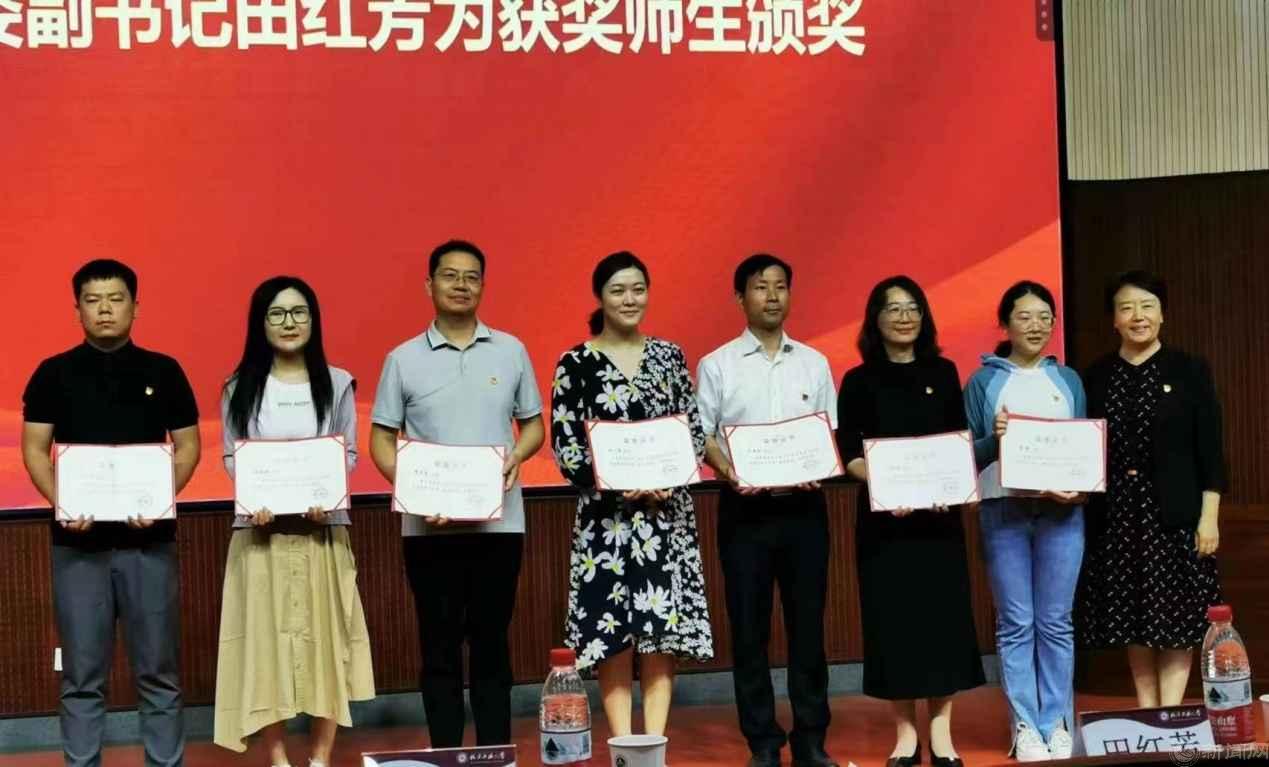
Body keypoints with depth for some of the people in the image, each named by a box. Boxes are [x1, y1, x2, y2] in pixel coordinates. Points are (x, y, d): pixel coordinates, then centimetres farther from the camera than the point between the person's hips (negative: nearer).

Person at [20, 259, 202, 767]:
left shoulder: (163, 371, 5)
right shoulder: (54, 374, 5)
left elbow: (188, 445, 5)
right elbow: (34, 449, 3)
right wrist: (61, 502, -14)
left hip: (149, 539, 0)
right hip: (79, 541, 0)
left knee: (158, 669, 5)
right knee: (83, 674, 4)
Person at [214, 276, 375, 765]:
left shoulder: (337, 384, 5)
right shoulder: (240, 388, 6)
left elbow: (349, 453, 3)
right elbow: (231, 457, 3)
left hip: (322, 527, 0)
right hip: (260, 528, 0)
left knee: (323, 635, 1)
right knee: (265, 637, 1)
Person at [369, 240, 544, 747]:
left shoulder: (511, 351, 7)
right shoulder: (403, 360, 3)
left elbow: (533, 424, 12)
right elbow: (381, 439, 4)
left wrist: (516, 455, -10)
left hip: (499, 523, 1)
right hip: (429, 526, -1)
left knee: (492, 644, 7)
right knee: (439, 647, 5)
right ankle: (445, 756, 12)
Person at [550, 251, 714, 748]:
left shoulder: (669, 356, 9)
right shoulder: (575, 363, -1)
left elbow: (695, 432, 9)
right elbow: (564, 448, -4)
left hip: (668, 511, 3)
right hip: (606, 513, -2)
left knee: (663, 627, 2)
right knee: (613, 631, -2)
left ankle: (655, 742, 8)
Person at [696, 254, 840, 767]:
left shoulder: (813, 363, 10)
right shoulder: (717, 365, 2)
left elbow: (832, 432, 11)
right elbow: (701, 435, 0)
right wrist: (727, 471, -18)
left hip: (805, 505, 2)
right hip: (746, 507, -2)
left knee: (808, 623, 5)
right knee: (750, 627, 2)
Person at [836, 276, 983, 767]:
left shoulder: (943, 373, 8)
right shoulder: (859, 381, 2)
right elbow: (850, 453, -3)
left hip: (939, 513, 2)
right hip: (883, 517, -1)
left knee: (943, 616, 0)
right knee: (893, 619, 0)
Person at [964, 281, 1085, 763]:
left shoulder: (1068, 380, 13)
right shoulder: (984, 381, 5)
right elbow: (968, 455, 3)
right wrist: (994, 439, -17)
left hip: (1061, 510, 2)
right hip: (1003, 511, -2)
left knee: (1055, 622, 3)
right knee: (1015, 623, 0)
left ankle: (1058, 724, 10)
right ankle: (1025, 727, 5)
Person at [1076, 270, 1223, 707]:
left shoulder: (1190, 371, 0)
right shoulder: (1096, 377, 7)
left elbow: (1209, 449, -2)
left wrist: (1209, 516, -8)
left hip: (1174, 514, -2)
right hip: (1116, 514, 3)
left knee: (1174, 617, -1)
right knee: (1132, 617, 7)